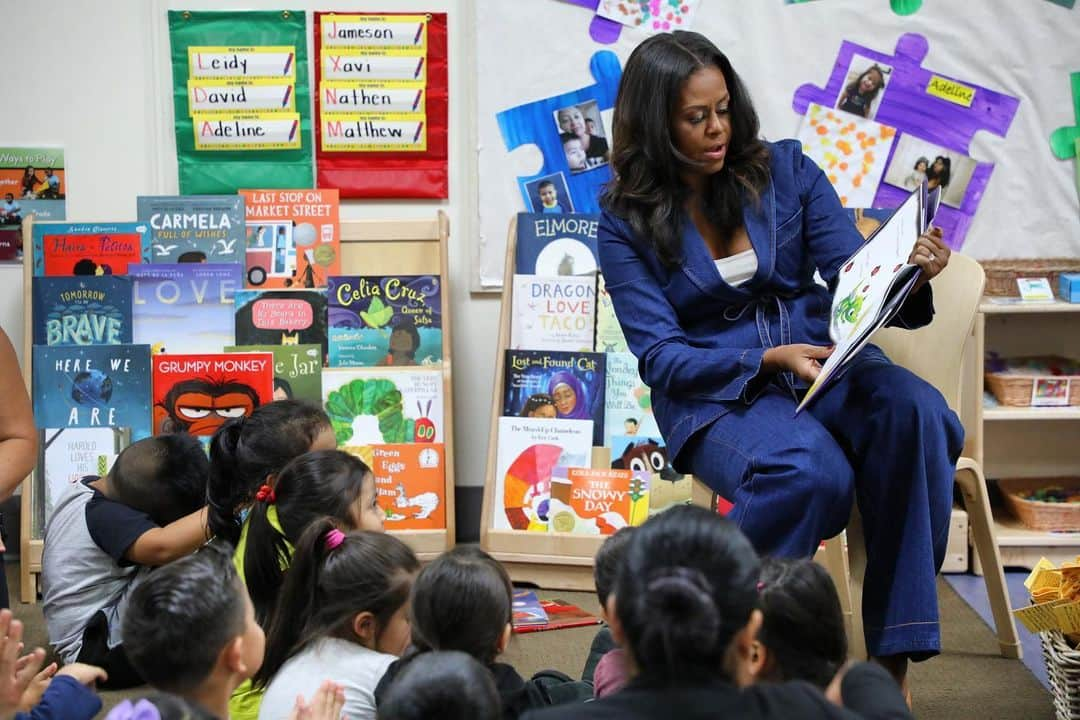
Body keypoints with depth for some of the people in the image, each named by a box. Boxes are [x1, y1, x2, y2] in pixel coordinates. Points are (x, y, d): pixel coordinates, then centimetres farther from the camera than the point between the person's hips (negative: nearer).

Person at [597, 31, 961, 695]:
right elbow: (661, 357, -5)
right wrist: (768, 360, -20)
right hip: (713, 392, -3)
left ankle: (893, 663, -27)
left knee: (915, 413, -32)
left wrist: (911, 273, -22)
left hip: (823, 361, 3)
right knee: (813, 471, -37)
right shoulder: (627, 224, 1)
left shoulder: (787, 170, 6)